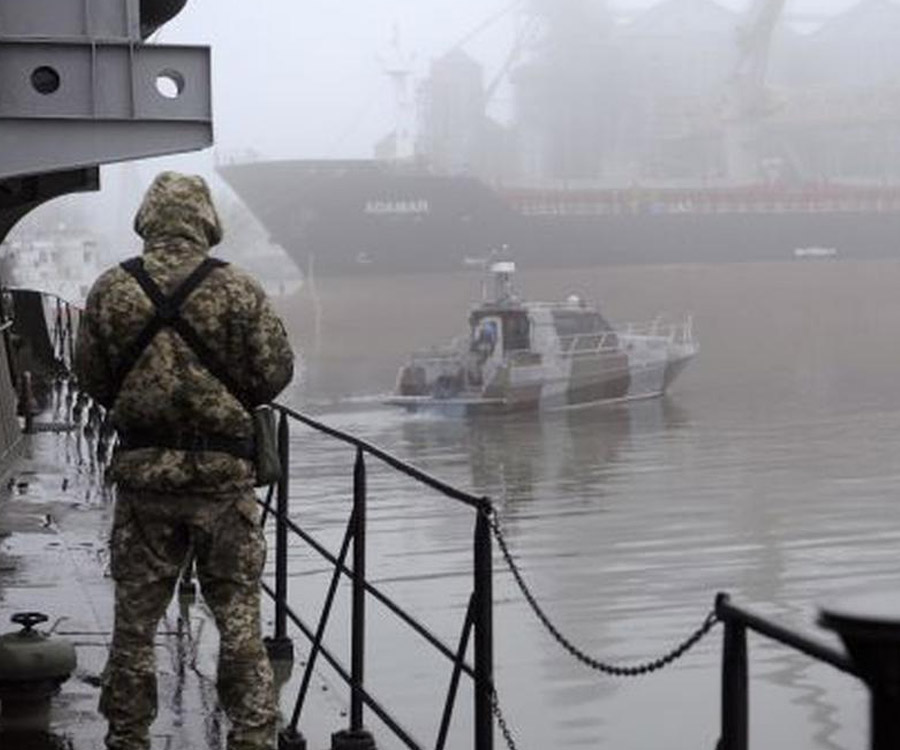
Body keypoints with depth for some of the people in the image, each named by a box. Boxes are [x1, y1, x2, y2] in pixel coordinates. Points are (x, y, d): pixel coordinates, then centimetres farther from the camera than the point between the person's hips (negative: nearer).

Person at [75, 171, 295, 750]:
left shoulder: (111, 290, -4)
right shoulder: (238, 290, -9)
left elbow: (91, 378, 3)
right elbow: (276, 372, -4)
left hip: (142, 470, 2)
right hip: (224, 474, -1)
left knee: (136, 617, 12)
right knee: (238, 615, 7)